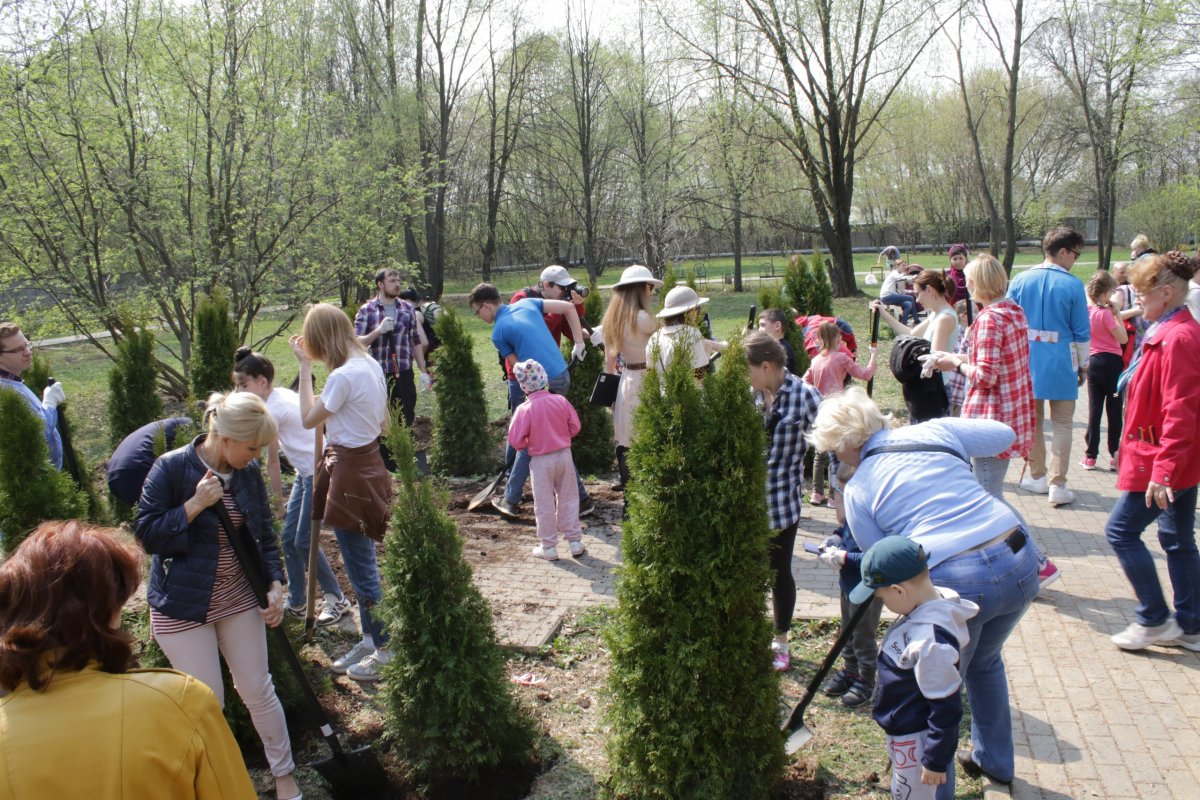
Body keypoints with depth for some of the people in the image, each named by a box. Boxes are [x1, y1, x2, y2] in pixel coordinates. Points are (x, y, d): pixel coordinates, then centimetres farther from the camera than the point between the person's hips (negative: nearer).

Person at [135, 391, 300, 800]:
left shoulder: (249, 473, -3)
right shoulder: (172, 468, -17)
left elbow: (264, 533, 6)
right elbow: (145, 533, -15)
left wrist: (275, 585, -3)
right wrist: (194, 505, -26)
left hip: (239, 598, 4)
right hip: (184, 605, -4)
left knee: (259, 690, 10)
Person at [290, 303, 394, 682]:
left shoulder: (344, 376, -23)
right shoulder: (370, 365, 5)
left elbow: (308, 419, -11)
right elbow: (384, 423, 12)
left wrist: (305, 367, -8)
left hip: (350, 472, -9)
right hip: (368, 462, 9)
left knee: (361, 568, 3)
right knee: (362, 562, 19)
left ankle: (386, 651, 15)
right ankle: (370, 640, 32)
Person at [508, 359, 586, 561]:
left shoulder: (525, 409, -16)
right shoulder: (561, 401, -5)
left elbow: (516, 440, -13)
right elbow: (574, 427, 4)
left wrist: (527, 445, 8)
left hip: (541, 461, -3)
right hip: (564, 455, 3)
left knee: (545, 505, 7)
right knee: (568, 500, 14)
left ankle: (549, 547, 14)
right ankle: (575, 542, 19)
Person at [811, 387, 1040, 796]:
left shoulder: (858, 489, 2)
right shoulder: (936, 430, 8)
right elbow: (1004, 434, 21)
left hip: (953, 584, -5)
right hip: (1020, 562, 6)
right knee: (984, 660, 32)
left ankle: (937, 788, 32)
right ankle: (996, 761, 50)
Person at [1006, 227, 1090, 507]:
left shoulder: (1020, 281, 0)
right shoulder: (1072, 284, -9)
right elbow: (1081, 332, -5)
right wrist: (1083, 366, 6)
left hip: (1027, 359, 3)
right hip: (1061, 363, -3)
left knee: (1033, 419, 15)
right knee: (1062, 424, 5)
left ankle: (1037, 477, 24)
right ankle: (1057, 485, 3)